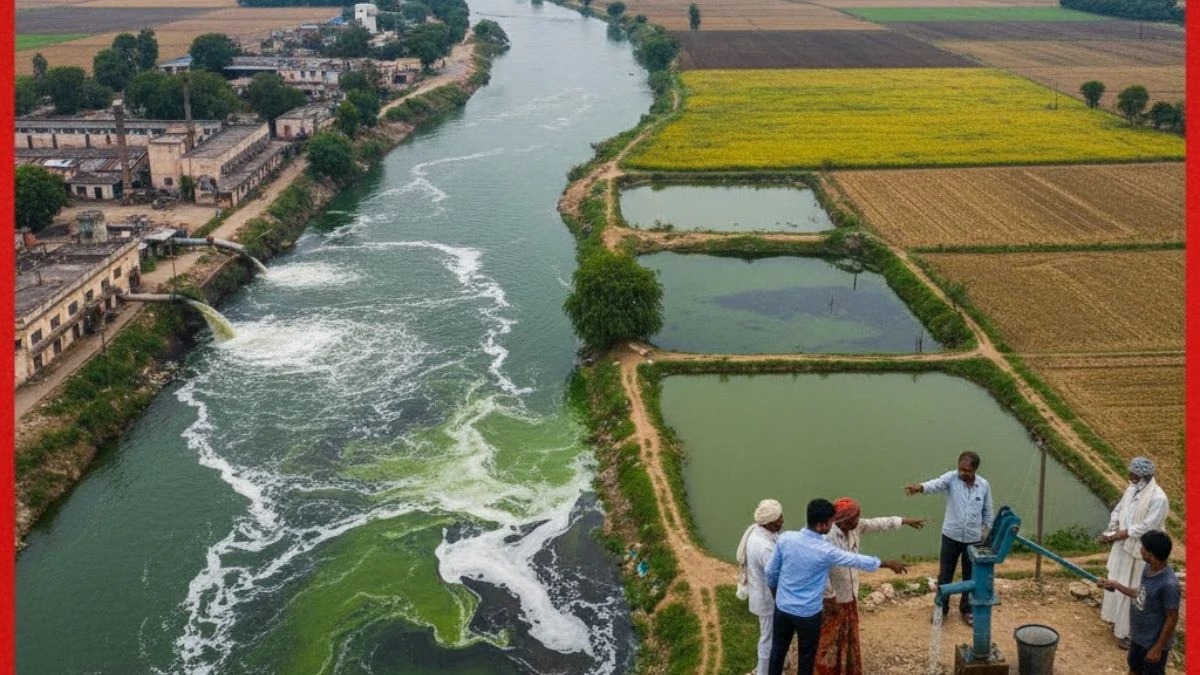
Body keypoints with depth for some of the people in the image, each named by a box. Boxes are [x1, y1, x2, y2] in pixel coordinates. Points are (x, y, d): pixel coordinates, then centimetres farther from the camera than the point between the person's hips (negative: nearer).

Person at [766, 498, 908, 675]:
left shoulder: (785, 538, -13)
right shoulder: (826, 551, -23)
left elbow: (771, 572, -2)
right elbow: (858, 560, -9)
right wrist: (889, 563, 6)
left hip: (783, 607, 4)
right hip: (808, 613, -4)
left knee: (778, 651, 19)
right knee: (806, 656, 16)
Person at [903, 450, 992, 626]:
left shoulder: (984, 485, -5)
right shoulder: (951, 478, -13)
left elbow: (987, 512, 8)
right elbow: (936, 484, -35)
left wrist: (986, 532, 8)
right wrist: (920, 487, -56)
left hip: (973, 539, 1)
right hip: (951, 536, -1)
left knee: (970, 577, 12)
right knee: (944, 575, 8)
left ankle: (966, 610, 31)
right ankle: (941, 608, 26)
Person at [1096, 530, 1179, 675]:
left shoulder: (1169, 584, -31)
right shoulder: (1148, 568, -6)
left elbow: (1172, 619, -23)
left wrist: (1158, 647, -18)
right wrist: (1115, 585, 8)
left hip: (1154, 642, -8)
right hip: (1138, 635, 8)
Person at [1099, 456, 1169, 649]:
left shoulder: (1158, 498, -24)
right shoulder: (1132, 489, 0)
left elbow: (1144, 528, -25)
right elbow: (1118, 511, 10)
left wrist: (1115, 536, -19)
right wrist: (1110, 532, -8)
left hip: (1139, 552, -8)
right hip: (1122, 546, 8)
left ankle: (1128, 632, 14)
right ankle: (1118, 621, 40)